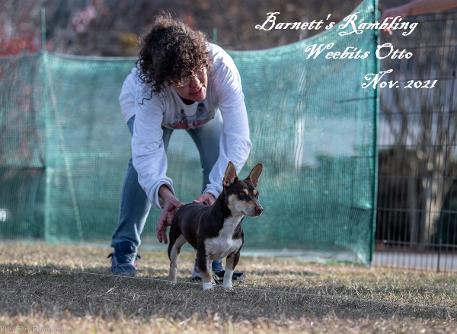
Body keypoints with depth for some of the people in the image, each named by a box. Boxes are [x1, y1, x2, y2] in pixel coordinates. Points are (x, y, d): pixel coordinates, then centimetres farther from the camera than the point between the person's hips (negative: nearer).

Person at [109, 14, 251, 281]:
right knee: (145, 161, -27)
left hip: (206, 111, 1)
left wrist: (214, 191, -60)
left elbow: (239, 139, -48)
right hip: (145, 105, -1)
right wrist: (164, 194, -70)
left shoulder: (221, 66, -45)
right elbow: (147, 148, -52)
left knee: (220, 162, -21)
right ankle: (124, 249, -12)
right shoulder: (149, 86, -45)